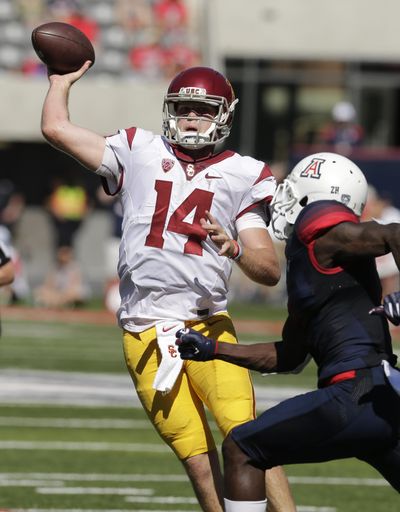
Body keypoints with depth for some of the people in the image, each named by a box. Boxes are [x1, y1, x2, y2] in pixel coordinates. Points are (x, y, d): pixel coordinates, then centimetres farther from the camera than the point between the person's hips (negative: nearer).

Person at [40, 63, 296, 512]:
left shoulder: (242, 175, 10)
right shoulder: (139, 153, 15)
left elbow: (269, 270, 4)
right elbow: (55, 127, 21)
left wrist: (236, 250, -15)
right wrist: (62, 79, 35)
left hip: (207, 324, -1)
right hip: (146, 335, 1)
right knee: (199, 464, -3)